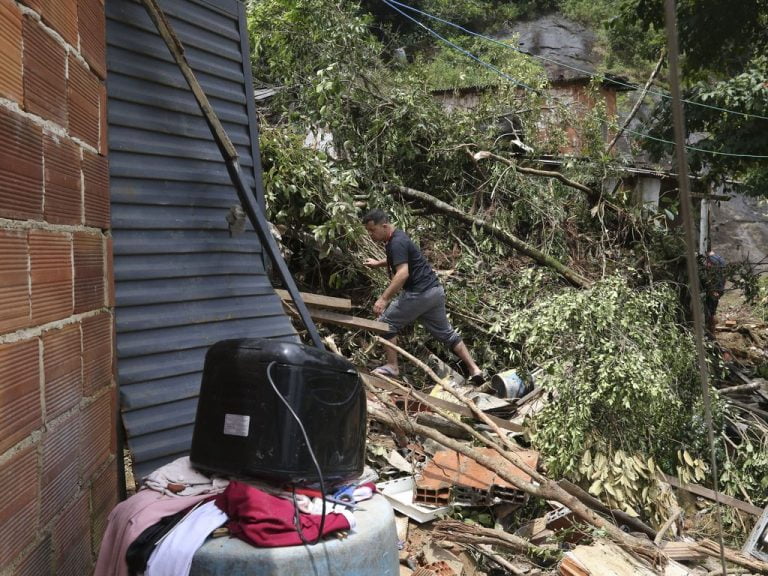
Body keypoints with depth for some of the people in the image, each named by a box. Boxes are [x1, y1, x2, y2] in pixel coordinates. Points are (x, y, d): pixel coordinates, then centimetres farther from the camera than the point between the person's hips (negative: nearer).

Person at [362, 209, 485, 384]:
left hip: (419, 293, -10)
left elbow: (403, 273, -29)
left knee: (386, 323, 3)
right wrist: (378, 263, 28)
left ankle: (392, 366, 8)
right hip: (434, 291, 10)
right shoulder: (396, 238, 15)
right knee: (446, 332, 15)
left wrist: (383, 298, -32)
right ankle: (474, 369, 14)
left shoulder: (397, 242, -16)